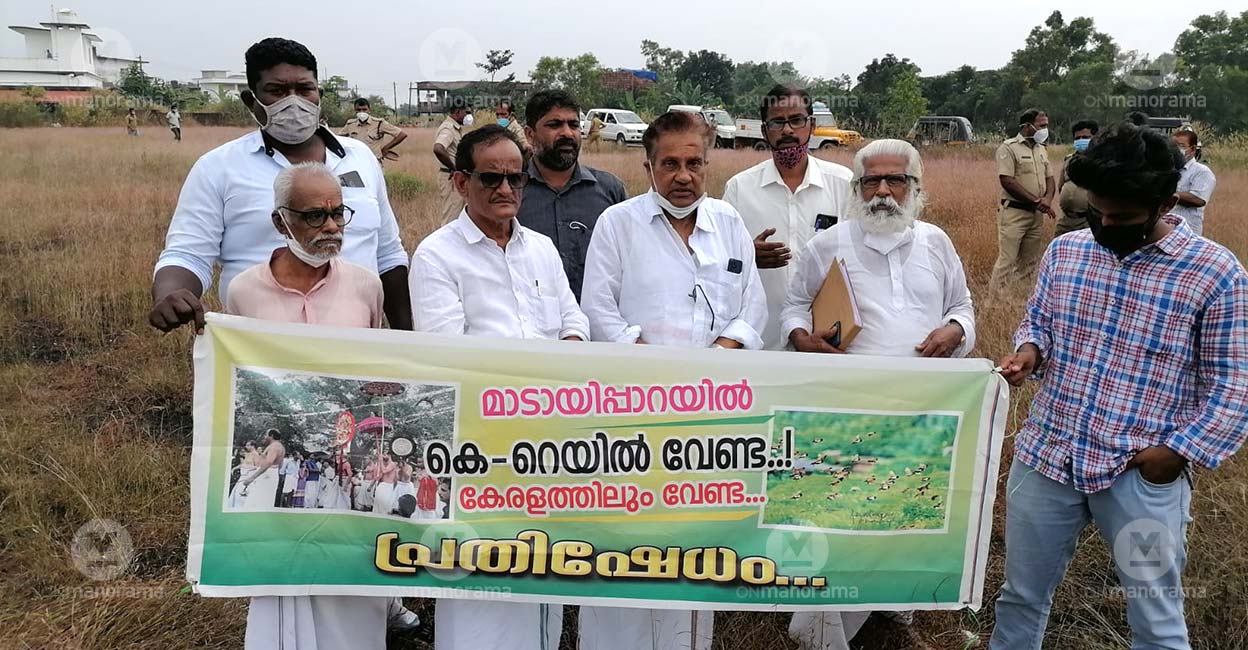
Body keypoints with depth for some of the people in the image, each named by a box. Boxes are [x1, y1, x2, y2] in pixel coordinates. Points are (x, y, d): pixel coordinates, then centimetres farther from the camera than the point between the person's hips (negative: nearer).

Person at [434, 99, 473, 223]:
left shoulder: (456, 128, 13)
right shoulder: (448, 128, -17)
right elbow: (438, 149, -35)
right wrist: (453, 168, -25)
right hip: (451, 177, -10)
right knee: (450, 219, -5)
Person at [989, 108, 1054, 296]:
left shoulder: (1041, 149, 16)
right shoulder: (1009, 148, -7)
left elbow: (1050, 179, 18)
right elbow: (1007, 181, -16)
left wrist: (1047, 199, -5)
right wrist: (1036, 200, -14)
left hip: (1036, 214, 7)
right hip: (1014, 212, -7)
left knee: (1030, 262, 10)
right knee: (1007, 260, -10)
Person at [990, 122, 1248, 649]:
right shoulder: (1064, 251, 2)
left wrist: (1180, 451, -16)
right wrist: (1030, 349, -7)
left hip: (1142, 475, -3)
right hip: (1045, 456, 4)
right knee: (1021, 596, 19)